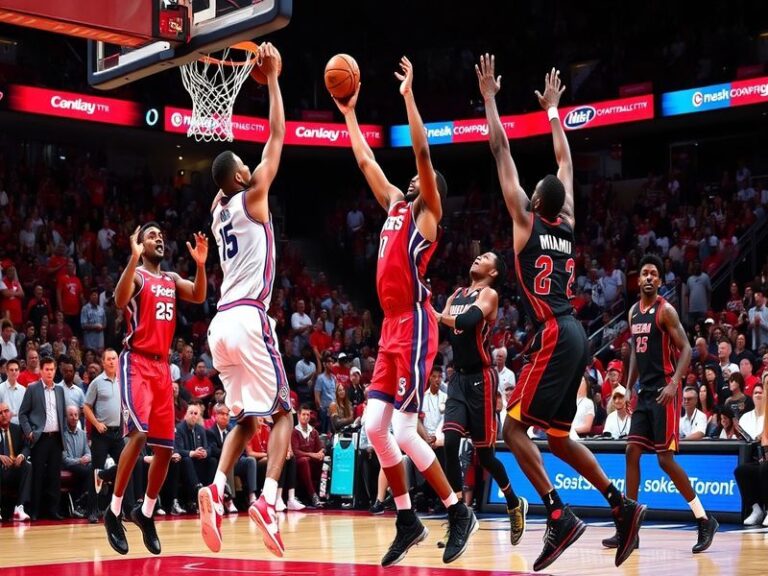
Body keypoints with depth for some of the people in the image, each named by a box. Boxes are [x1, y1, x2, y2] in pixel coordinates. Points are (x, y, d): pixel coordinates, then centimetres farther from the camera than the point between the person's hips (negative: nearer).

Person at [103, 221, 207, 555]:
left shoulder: (172, 279, 17)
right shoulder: (135, 274, -4)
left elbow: (198, 297, 2)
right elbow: (119, 300, -25)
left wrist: (200, 264, -13)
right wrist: (134, 259, -35)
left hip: (162, 365, 7)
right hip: (136, 362, -7)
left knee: (166, 447, 6)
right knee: (139, 433, -24)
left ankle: (146, 513, 22)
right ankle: (114, 511, -14)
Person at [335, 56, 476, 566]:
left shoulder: (428, 213, -1)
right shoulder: (396, 205, 19)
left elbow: (423, 152, -13)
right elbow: (366, 161, 27)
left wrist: (408, 96, -13)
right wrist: (349, 113, 28)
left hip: (415, 327, -8)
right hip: (392, 328, 8)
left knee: (404, 432, -11)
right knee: (374, 428, 4)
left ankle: (459, 512, 2)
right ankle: (408, 521, 12)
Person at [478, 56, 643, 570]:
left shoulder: (527, 222, 0)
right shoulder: (568, 225, 15)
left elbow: (501, 151, 3)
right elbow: (566, 163, 28)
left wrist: (490, 98, 10)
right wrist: (552, 110, 37)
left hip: (553, 336, -8)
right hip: (574, 336, 8)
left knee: (514, 426, -7)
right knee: (557, 435, 15)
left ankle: (560, 515, -17)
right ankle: (622, 505, 8)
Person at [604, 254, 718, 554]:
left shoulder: (665, 310, -9)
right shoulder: (634, 312, 13)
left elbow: (686, 349, -13)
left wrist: (674, 383, -26)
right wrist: (628, 387, 16)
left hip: (664, 392, -7)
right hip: (644, 393, 8)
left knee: (665, 459, -9)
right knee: (632, 453, 2)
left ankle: (705, 520, 3)